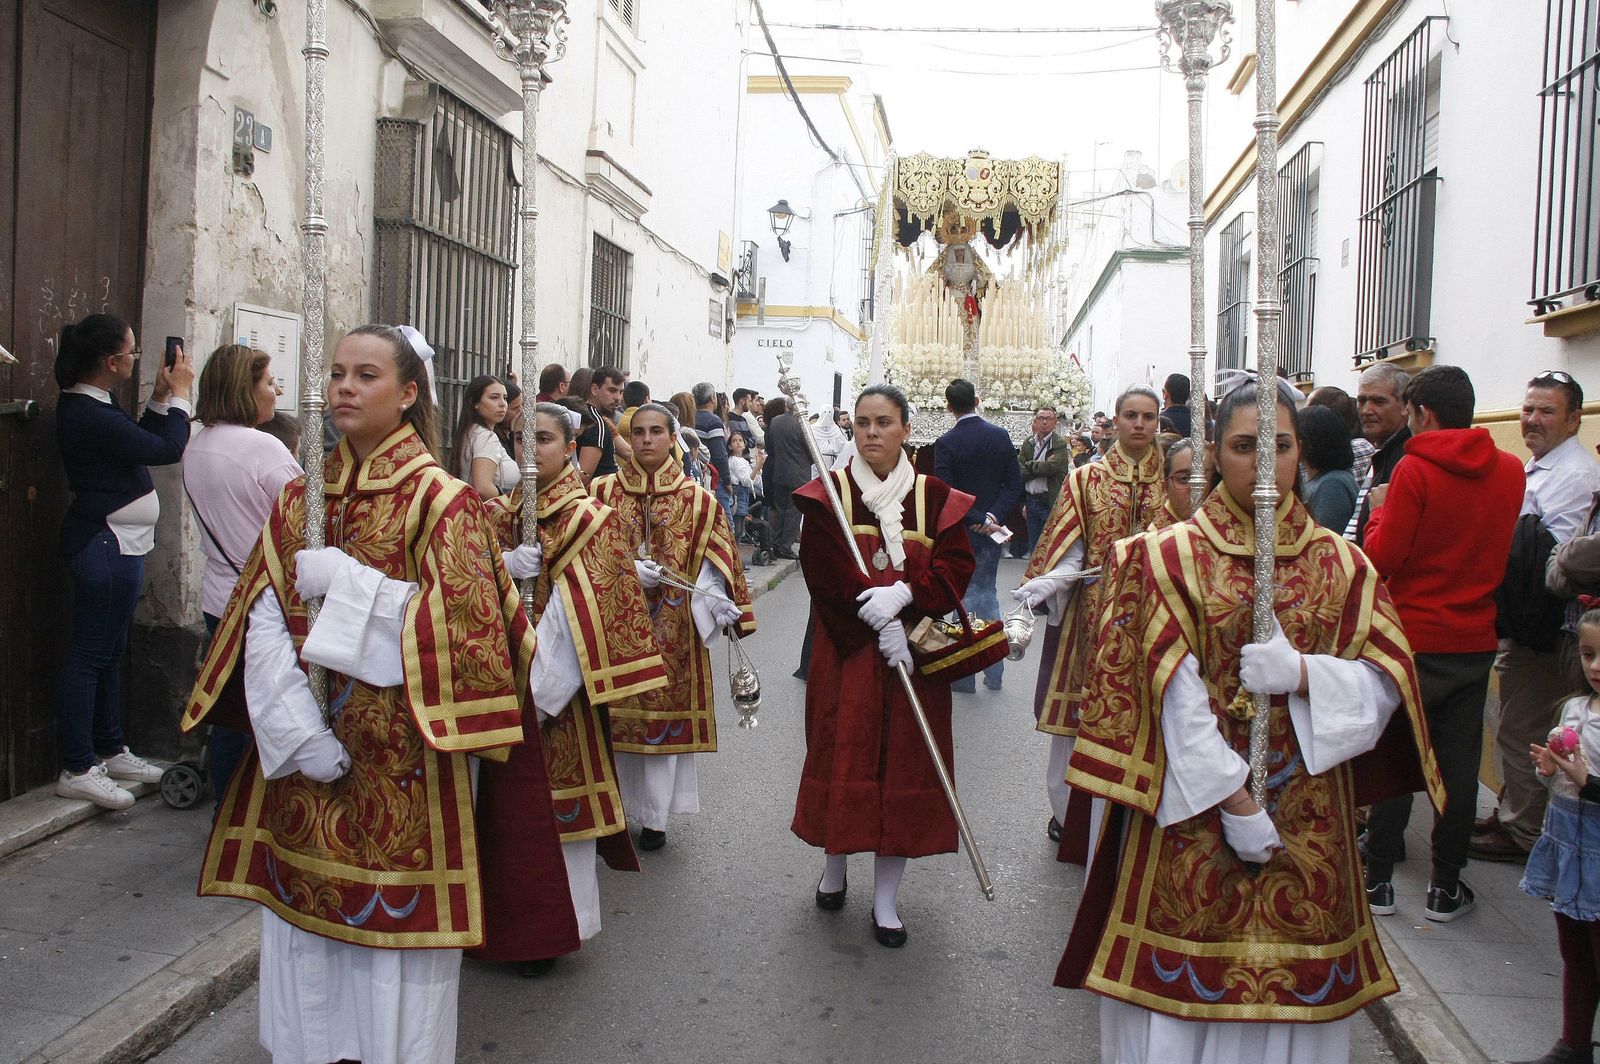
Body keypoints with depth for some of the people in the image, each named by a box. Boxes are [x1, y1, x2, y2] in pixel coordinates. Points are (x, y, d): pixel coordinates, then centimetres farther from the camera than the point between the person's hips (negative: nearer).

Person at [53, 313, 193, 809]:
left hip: (116, 544, 11)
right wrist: (179, 392, -6)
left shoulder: (90, 406, 10)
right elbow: (167, 450, -18)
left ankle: (110, 751, 27)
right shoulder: (90, 415, -21)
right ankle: (77, 769, 4)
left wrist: (161, 396, 8)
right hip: (107, 547, -11)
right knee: (91, 654, -4)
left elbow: (140, 442, 18)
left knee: (110, 651, 16)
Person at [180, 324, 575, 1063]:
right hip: (306, 749, 5)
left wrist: (342, 581, -17)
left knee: (392, 922, 3)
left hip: (399, 757, -5)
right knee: (302, 913, 13)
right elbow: (262, 618, 2)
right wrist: (293, 727, -11)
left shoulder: (439, 499, -8)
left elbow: (463, 622, -17)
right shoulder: (303, 497, 8)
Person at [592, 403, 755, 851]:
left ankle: (654, 816, 15)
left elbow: (714, 562, 2)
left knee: (664, 711, 4)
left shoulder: (697, 500, 2)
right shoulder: (604, 491, 3)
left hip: (671, 627, 0)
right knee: (617, 714, 3)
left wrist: (719, 601, -15)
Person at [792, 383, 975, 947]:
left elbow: (956, 567, -4)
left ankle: (885, 896, 15)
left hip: (916, 649, 1)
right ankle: (834, 864, 30)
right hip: (846, 650, -1)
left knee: (904, 764, 3)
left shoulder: (935, 498, 3)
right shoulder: (827, 495, -1)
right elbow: (826, 572, -11)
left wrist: (902, 595, -21)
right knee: (844, 755, 4)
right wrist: (880, 625, -19)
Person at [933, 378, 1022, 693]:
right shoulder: (1000, 436, 1)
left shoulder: (946, 443, -14)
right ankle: (994, 672, 19)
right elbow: (1015, 484, -1)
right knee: (987, 591, 16)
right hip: (993, 530, 4)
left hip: (961, 531, -4)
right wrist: (992, 517, -9)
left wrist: (982, 521, -14)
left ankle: (965, 676, 8)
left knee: (966, 596, 3)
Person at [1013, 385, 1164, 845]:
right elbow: (1070, 551, -2)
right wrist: (1045, 584, -19)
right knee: (1080, 709, 2)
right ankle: (1069, 808, 16)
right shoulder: (1087, 479, 4)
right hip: (1092, 613, -1)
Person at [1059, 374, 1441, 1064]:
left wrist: (1301, 674, -17)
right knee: (1183, 996, 3)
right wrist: (1233, 802, -15)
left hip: (1309, 822, 3)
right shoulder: (1168, 557, -2)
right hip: (1193, 813, -2)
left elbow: (1388, 680, 1)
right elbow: (1173, 696, -10)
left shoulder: (1342, 563, 8)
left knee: (1297, 988, 8)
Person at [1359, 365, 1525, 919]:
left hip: (1413, 636, -4)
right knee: (1460, 761, 10)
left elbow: (1382, 557, -16)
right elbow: (1502, 549, 15)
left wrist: (1380, 509, 0)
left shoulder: (1415, 469, -15)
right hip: (1476, 639, 4)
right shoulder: (1511, 470, 2)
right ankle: (1446, 885, 17)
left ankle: (1378, 877, 15)